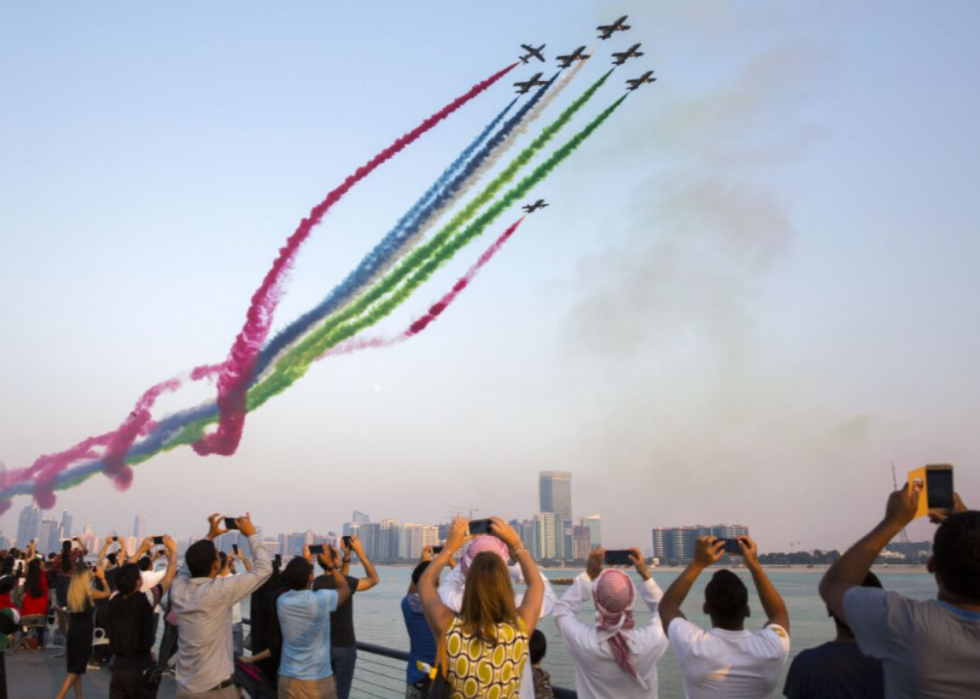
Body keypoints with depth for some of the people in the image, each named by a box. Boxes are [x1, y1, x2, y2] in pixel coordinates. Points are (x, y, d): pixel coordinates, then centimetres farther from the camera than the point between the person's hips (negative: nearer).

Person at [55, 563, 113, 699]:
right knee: (76, 669, 0)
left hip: (73, 633, 6)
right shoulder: (89, 593, -12)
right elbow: (107, 593, 1)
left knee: (75, 668, 14)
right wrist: (102, 578, 8)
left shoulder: (71, 592, 3)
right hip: (84, 634, -6)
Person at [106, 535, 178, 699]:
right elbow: (169, 577, -5)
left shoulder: (114, 600, -3)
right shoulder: (145, 600, -14)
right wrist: (172, 550, 8)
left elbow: (126, 575, 14)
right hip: (142, 667, -4)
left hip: (119, 666, 4)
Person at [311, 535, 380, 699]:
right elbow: (374, 579, -4)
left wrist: (347, 555, 10)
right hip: (344, 646, -6)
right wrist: (360, 552, -6)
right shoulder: (346, 582, -18)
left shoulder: (318, 582, 0)